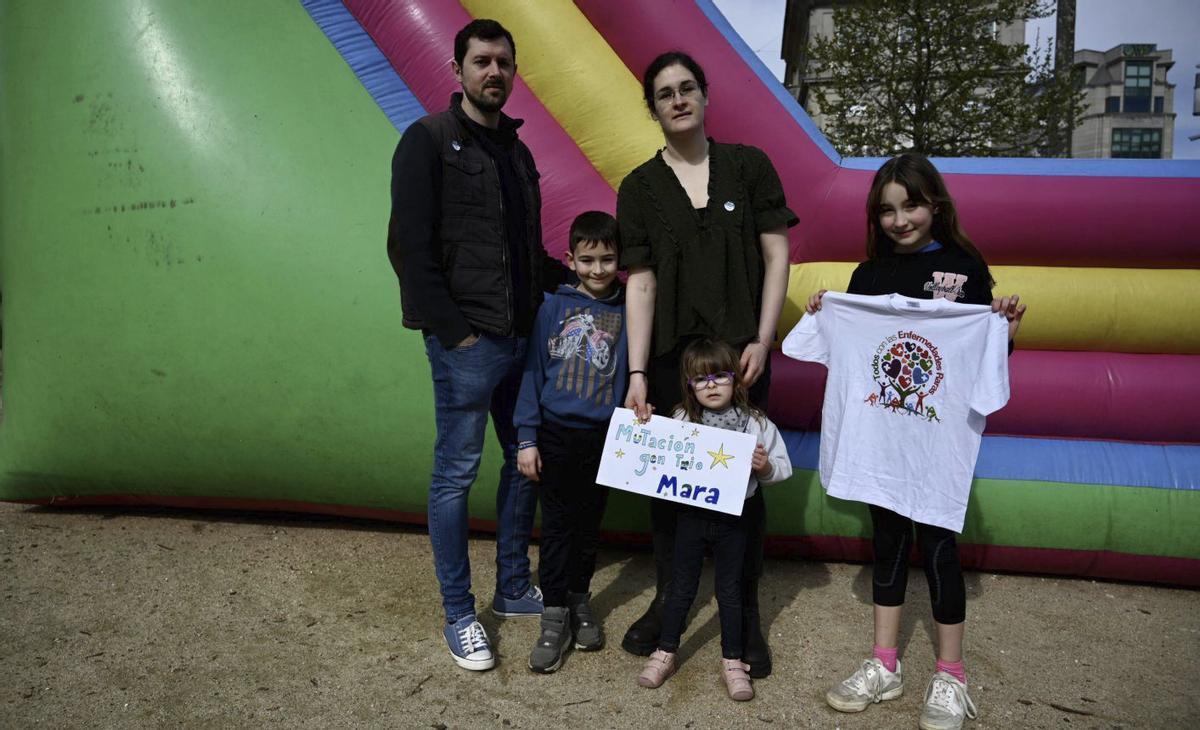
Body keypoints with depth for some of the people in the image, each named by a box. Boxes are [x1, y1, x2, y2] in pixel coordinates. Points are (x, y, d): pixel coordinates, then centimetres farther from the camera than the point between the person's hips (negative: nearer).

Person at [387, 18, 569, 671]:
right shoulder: (429, 140, -4)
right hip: (467, 342, -7)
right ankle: (459, 615, 14)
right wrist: (452, 329, -15)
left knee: (524, 463, 13)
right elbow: (410, 247, -11)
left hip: (523, 336, 8)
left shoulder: (516, 150, 17)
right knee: (455, 474, 1)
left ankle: (513, 589, 29)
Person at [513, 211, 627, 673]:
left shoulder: (627, 312, -1)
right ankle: (554, 617, 15)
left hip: (603, 437, 1)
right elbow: (533, 372, -1)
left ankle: (580, 601, 32)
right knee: (556, 526, 5)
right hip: (555, 435, -1)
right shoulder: (555, 307, -3)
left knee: (589, 524, 14)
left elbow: (633, 376, 2)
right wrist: (526, 438, -4)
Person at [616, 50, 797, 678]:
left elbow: (776, 255, 2)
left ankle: (747, 615, 20)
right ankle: (666, 601, 27)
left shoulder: (748, 166, 4)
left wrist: (762, 341, -8)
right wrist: (637, 373, -9)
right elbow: (640, 281, -2)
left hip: (741, 351, -1)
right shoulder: (639, 187, 4)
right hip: (670, 353, 1)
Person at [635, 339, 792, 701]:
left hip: (732, 519, -1)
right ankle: (665, 653, 26)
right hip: (691, 515, 1)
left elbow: (782, 468, 1)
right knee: (681, 586, 12)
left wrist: (765, 467, -19)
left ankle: (732, 661, 25)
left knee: (729, 590, 11)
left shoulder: (756, 423, -6)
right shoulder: (681, 420, -4)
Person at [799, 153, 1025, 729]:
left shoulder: (964, 267, -3)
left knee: (936, 542, 2)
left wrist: (1005, 332, -19)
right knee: (887, 537, 11)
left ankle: (949, 676, 18)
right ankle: (884, 665, 23)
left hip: (941, 427, -3)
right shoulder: (868, 274, 6)